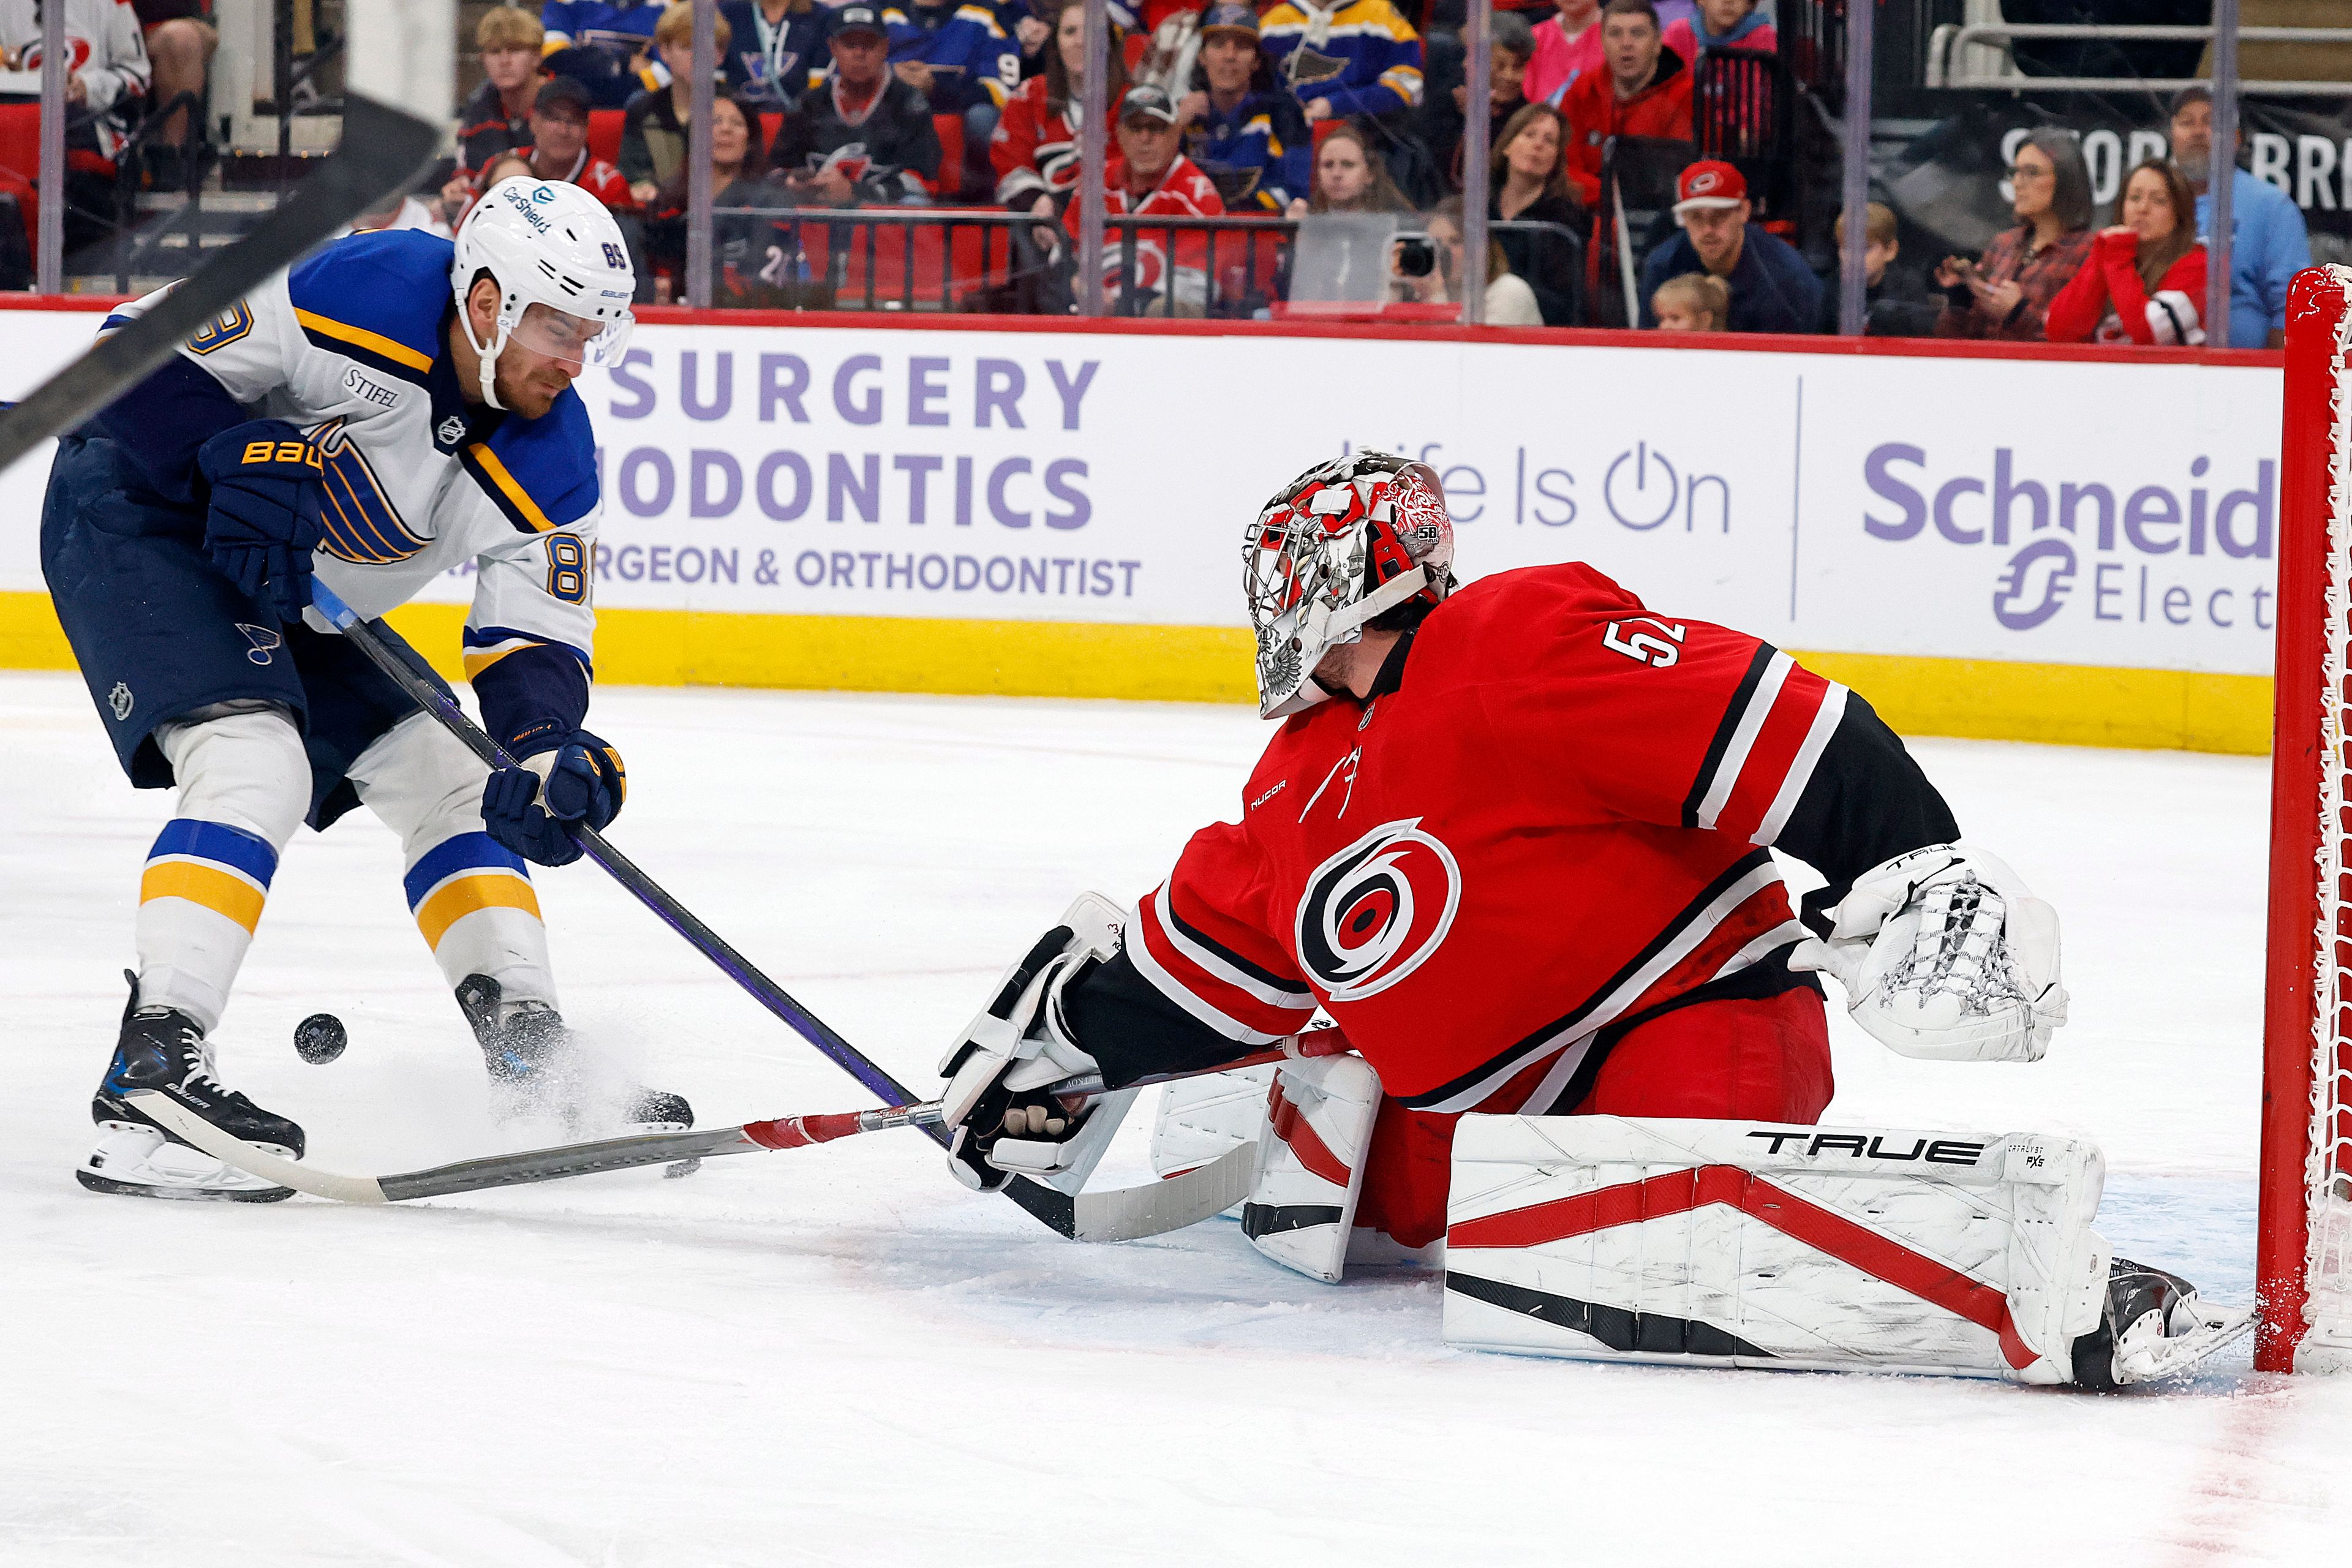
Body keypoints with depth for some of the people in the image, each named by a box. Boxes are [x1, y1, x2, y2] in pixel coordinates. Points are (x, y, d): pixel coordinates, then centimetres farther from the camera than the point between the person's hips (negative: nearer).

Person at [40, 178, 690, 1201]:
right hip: (138, 518, -8)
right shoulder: (361, 295, -28)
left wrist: (544, 753, -29)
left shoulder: (551, 460, -10)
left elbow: (533, 638, -10)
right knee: (255, 765, -26)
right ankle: (148, 1084, -35)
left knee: (450, 780, 9)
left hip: (295, 604, 8)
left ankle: (537, 1066, 17)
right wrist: (237, 463, -31)